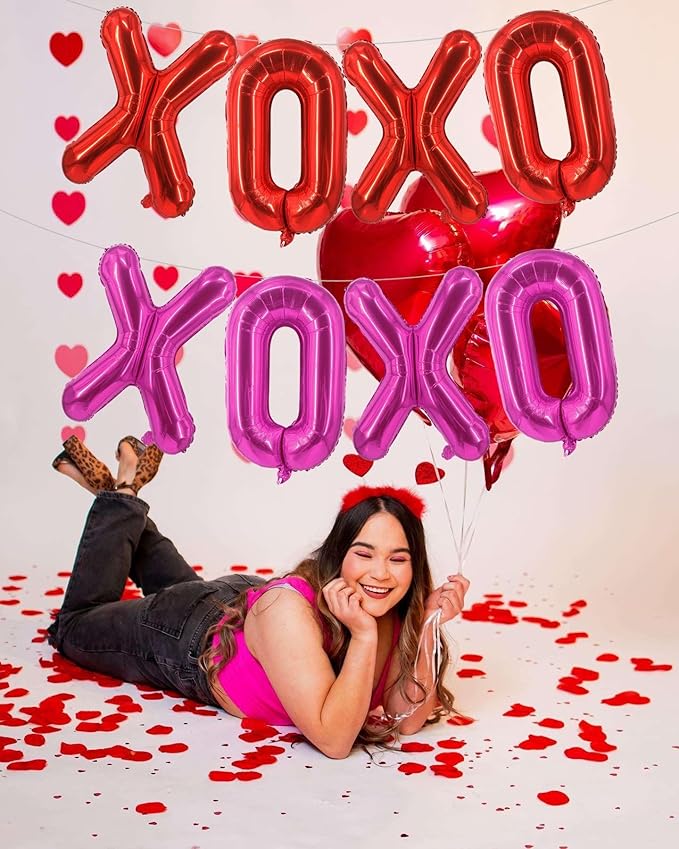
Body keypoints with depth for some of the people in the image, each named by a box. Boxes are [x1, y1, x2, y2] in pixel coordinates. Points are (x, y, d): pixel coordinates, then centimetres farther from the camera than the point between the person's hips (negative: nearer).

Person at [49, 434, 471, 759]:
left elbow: (408, 720, -26)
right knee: (75, 625, 23)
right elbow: (333, 740, -45)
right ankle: (122, 495, 25)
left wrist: (429, 627, -38)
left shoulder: (399, 612, -26)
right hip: (188, 634, -5)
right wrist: (364, 634, -51)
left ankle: (126, 509, 43)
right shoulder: (287, 608, -44)